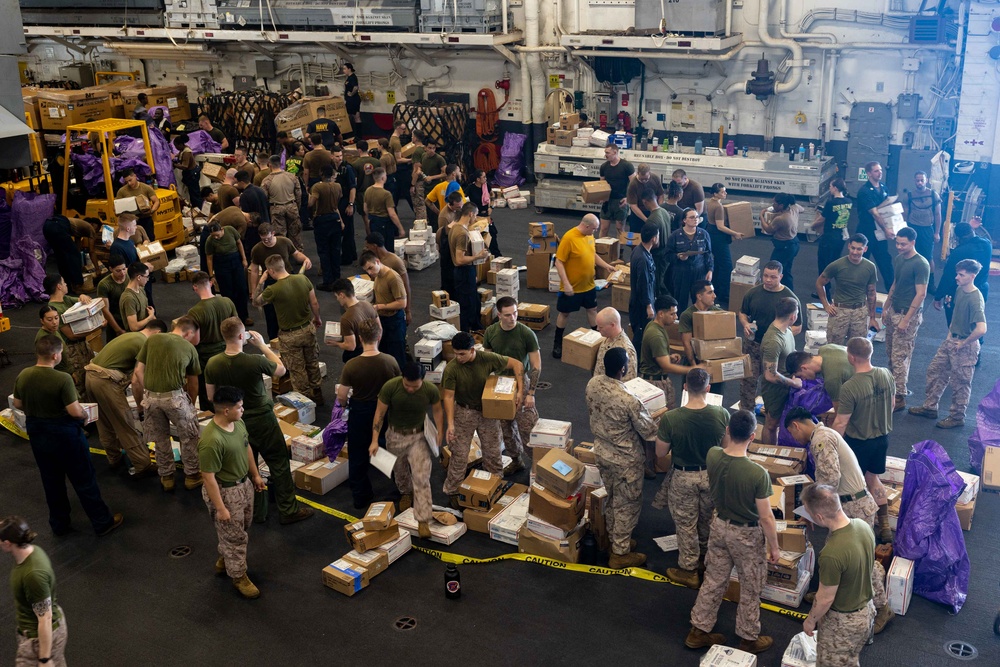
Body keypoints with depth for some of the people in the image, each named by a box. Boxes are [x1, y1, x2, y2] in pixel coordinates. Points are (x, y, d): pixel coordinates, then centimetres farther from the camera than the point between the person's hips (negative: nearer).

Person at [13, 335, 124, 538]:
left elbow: (17, 404, 7)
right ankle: (102, 523, 19)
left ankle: (60, 525, 32)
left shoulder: (22, 376, -6)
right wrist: (85, 414, -2)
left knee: (51, 481, 19)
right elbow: (75, 412, -23)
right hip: (64, 434, -6)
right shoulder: (62, 379, -26)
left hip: (36, 433, 6)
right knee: (84, 480, 8)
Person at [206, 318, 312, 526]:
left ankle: (256, 511, 30)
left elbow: (211, 397, -1)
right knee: (279, 465, 10)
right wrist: (262, 345, -1)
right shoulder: (255, 362, -27)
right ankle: (288, 511, 17)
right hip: (262, 420, -4)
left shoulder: (212, 364, -14)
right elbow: (281, 369, -7)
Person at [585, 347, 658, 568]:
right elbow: (649, 432, -19)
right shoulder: (629, 401, -33)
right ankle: (620, 554, 25)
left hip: (601, 452, 7)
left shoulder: (593, 384, -12)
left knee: (612, 499, 25)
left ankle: (615, 540, 43)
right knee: (627, 505, 13)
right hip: (625, 459, -7)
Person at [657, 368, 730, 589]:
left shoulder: (670, 419, -27)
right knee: (708, 520, 26)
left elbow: (660, 452, -13)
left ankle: (688, 569, 32)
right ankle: (705, 559, 48)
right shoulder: (721, 414, -21)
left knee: (686, 524, 18)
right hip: (712, 475, 3)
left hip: (684, 477, -3)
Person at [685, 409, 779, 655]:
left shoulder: (712, 456, -17)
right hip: (746, 535, -5)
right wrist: (774, 547, -6)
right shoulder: (758, 474, -31)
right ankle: (749, 639, 36)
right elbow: (766, 517, -19)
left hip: (719, 526, 5)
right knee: (750, 589, 18)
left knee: (714, 580, 22)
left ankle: (698, 631, 35)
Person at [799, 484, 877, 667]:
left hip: (844, 621, -7)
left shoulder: (832, 554, -37)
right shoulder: (864, 526, -13)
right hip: (867, 610, 7)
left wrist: (810, 620, -5)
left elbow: (825, 598, -23)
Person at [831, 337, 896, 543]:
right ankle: (884, 526, 30)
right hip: (882, 437, 6)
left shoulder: (849, 387, -29)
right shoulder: (886, 375, -10)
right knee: (873, 478, 24)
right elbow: (891, 404, 6)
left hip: (858, 442, -6)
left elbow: (840, 423, -22)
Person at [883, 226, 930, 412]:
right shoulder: (898, 259, 7)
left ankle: (900, 398, -1)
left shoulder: (921, 264, -18)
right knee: (891, 353, 15)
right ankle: (892, 386, 28)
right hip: (893, 311, 8)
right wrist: (885, 308, 19)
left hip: (909, 315, -8)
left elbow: (921, 294, -19)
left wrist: (906, 319, -21)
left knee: (900, 357, -6)